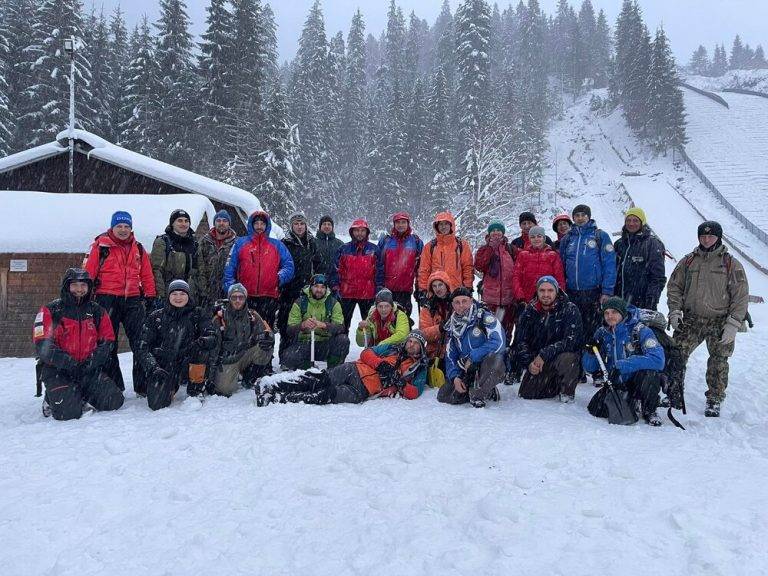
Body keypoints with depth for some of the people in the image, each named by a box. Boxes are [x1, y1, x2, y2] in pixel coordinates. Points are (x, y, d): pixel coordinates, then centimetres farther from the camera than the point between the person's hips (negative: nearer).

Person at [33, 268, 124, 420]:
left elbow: (107, 341, 8)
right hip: (57, 370, -3)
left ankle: (81, 394, 14)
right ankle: (52, 398, 11)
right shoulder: (50, 311, -2)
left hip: (89, 370, 4)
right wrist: (67, 362, -21)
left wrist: (93, 361, -9)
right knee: (69, 412, -23)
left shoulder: (97, 311, 9)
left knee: (114, 401, -13)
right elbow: (43, 345, -10)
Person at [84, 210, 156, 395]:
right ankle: (113, 386, 15)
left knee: (141, 343, 0)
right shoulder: (101, 246, 1)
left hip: (133, 300, 3)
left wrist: (150, 296, 8)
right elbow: (89, 273, -2)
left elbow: (147, 276, 14)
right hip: (107, 300, -3)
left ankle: (143, 386, 6)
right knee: (107, 344, 5)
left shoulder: (138, 249, 13)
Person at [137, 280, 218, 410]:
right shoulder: (156, 317, 4)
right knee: (157, 403, -23)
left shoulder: (198, 315, 4)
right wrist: (154, 369, -16)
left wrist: (199, 342, -33)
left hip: (186, 367, 0)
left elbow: (213, 337, -11)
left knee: (203, 346, -28)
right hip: (162, 367, 0)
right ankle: (170, 387, 15)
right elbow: (143, 348, 1)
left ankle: (196, 390, -10)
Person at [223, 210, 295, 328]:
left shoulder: (277, 245, 15)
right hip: (245, 297, 0)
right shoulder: (240, 243, 13)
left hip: (269, 297, 0)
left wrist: (280, 278, -9)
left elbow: (289, 266, 9)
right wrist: (231, 289, -3)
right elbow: (230, 268, 8)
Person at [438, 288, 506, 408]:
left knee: (494, 357, -39)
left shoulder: (485, 317, -11)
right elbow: (450, 356, 11)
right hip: (468, 372, 6)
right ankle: (486, 391, 6)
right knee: (444, 396, -10)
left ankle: (478, 395, -16)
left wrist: (471, 357, -22)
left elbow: (498, 343, -26)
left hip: (489, 368, -6)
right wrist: (455, 377, -7)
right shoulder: (453, 326, 9)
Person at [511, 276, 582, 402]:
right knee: (526, 395, -9)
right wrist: (529, 362, -19)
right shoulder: (530, 311, 0)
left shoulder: (570, 310, -12)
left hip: (563, 355, -3)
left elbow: (570, 341, -22)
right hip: (537, 362, 4)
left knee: (566, 359, -37)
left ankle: (567, 392, -7)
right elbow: (520, 341, -2)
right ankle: (554, 386, 23)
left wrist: (544, 355, -29)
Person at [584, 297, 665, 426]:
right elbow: (591, 368, 3)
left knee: (647, 373, -35)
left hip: (638, 382, -3)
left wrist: (621, 365, -32)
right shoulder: (602, 333, 1)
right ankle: (632, 404, 9)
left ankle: (649, 411, -5)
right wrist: (589, 351, -20)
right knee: (596, 409, -19)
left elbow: (657, 359, -29)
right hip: (616, 384, 4)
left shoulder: (639, 330, -13)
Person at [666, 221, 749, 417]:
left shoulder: (731, 264, -3)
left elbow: (741, 296, -4)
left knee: (718, 362, 5)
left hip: (720, 323, -2)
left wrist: (733, 323, -10)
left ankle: (714, 400, 19)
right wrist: (675, 311, -2)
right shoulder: (688, 261, 5)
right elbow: (674, 286, 10)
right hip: (691, 320, 2)